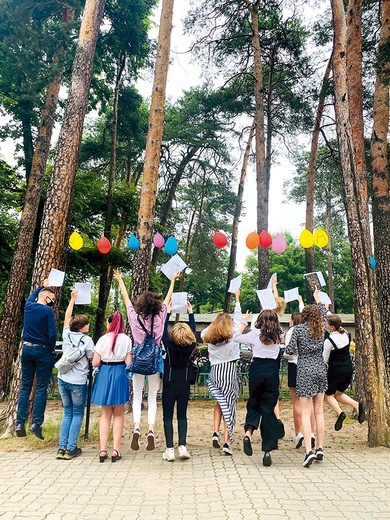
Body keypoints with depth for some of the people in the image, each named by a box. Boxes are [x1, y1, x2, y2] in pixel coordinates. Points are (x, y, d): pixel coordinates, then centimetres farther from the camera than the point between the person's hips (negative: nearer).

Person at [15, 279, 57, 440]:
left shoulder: (28, 306, 5)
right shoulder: (48, 311, -12)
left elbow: (31, 296, 30)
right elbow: (52, 334, -16)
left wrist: (42, 286, 43)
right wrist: (51, 350, 0)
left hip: (27, 349, 6)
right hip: (42, 351, -5)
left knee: (25, 386, 10)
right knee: (41, 388, 1)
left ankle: (20, 423, 10)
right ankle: (36, 423, -1)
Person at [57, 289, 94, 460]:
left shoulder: (67, 335, 2)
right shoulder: (87, 340, -12)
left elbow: (67, 317, 17)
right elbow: (93, 360, -4)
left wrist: (72, 299, 26)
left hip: (63, 379, 5)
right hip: (78, 382, -5)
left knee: (67, 413, 15)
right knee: (78, 414, 8)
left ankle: (62, 448, 13)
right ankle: (71, 449, 7)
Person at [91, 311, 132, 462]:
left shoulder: (103, 339, -6)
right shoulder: (126, 339, -7)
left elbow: (95, 363, -6)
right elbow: (128, 362, -8)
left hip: (104, 375, 1)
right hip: (120, 375, 0)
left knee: (105, 414, 13)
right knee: (119, 415, 11)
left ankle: (103, 450, 13)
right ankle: (116, 450, 10)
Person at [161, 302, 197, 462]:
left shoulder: (169, 345, -16)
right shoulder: (191, 346, -9)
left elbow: (163, 331, -2)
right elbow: (193, 331, 6)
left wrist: (168, 312, 7)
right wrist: (190, 313, 15)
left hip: (169, 384, -2)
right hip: (185, 385, 3)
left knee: (168, 416, 4)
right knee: (182, 416, 11)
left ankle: (170, 449, 2)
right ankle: (182, 446, 3)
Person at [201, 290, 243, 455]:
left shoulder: (208, 336, 5)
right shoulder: (232, 335, -2)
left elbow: (203, 332, 28)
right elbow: (238, 317, 10)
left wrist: (216, 321, 29)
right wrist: (237, 299, 21)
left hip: (215, 370, 4)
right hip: (229, 369, -4)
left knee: (220, 402, 23)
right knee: (229, 405, 3)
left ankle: (216, 432, 11)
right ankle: (226, 442, 2)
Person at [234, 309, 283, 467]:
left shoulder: (256, 333, -2)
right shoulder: (278, 334, 4)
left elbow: (236, 337, 9)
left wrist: (244, 322, 17)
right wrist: (272, 316, 31)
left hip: (257, 369, -1)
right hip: (272, 370, 1)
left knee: (253, 403, 17)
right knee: (269, 408, 5)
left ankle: (248, 432, -11)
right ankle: (267, 451, 3)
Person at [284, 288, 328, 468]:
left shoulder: (298, 329, -9)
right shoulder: (321, 328, 4)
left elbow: (289, 350, -11)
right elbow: (324, 314, 26)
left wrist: (296, 349, 12)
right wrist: (318, 299, 40)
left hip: (305, 371, -5)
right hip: (320, 370, 5)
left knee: (306, 412, -3)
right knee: (319, 411, 11)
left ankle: (309, 450, -11)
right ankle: (320, 448, 16)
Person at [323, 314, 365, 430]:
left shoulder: (329, 341, -21)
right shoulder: (345, 334, -3)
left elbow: (324, 360, -11)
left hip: (336, 371, -7)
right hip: (349, 369, 7)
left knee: (328, 395, 11)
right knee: (338, 393, 22)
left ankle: (340, 412, -11)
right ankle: (357, 405, 1)